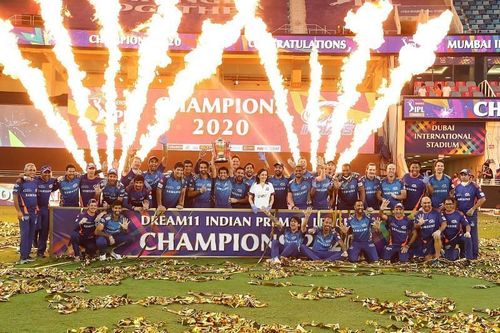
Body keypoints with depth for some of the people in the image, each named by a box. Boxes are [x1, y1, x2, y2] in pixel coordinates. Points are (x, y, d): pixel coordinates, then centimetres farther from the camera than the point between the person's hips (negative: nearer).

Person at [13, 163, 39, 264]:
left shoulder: (36, 182, 9)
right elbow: (15, 197, -8)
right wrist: (19, 211, -13)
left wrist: (37, 208, 13)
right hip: (24, 211, -6)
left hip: (34, 211, 6)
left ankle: (27, 254, 15)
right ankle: (23, 256, -8)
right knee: (24, 233, -9)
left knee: (31, 233, 7)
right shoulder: (20, 182, -6)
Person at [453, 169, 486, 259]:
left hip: (471, 214, -5)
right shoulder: (457, 187, 9)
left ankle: (474, 254, 6)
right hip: (460, 214, 5)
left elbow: (482, 199, -8)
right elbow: (454, 200, 17)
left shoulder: (474, 186, -5)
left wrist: (473, 209, -11)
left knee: (472, 233, -2)